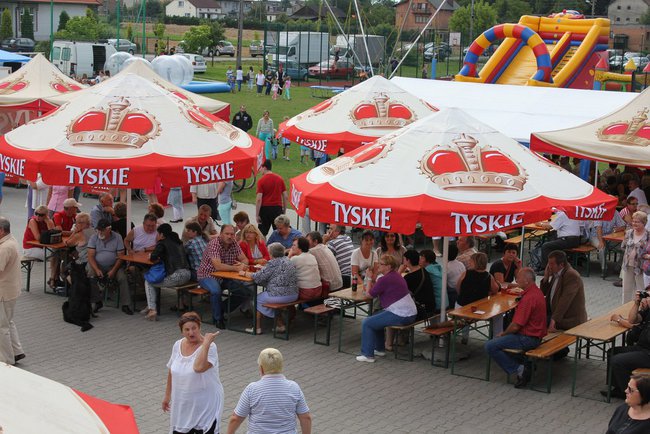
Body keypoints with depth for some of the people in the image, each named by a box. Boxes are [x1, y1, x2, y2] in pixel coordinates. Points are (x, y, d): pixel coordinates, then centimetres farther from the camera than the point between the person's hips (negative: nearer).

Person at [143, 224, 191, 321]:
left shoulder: (162, 243, -3)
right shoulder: (178, 242, 19)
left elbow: (153, 257, -10)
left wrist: (151, 256, 11)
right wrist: (161, 257, 29)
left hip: (176, 276, -8)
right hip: (187, 274, 8)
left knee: (148, 282, 13)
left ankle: (152, 309, 0)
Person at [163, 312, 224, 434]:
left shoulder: (209, 347, -19)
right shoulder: (177, 345, 1)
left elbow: (199, 367, -37)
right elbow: (171, 372, 13)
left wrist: (206, 343, -32)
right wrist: (167, 395, 18)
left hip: (205, 406, -6)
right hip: (182, 405, 6)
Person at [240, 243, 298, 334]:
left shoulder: (273, 263, -13)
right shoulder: (289, 261, 12)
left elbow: (258, 277, -11)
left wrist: (245, 273, 6)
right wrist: (262, 271, 26)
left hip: (281, 296, -8)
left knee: (258, 299, 16)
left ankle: (257, 328, 21)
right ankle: (280, 325, 26)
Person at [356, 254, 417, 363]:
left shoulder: (385, 279, -17)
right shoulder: (395, 275, 15)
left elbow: (370, 294, -6)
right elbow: (377, 290, 20)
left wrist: (370, 279, 6)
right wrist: (373, 280, 9)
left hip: (401, 316, -11)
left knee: (367, 323, -3)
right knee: (375, 318, 28)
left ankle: (368, 355, 2)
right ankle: (380, 349, 33)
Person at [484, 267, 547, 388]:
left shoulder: (528, 298, -24)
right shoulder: (537, 291, 9)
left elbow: (516, 326, -23)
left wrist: (503, 333, -3)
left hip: (527, 338, -11)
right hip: (535, 334, 11)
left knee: (490, 346, -14)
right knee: (497, 341, 25)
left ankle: (518, 369, -8)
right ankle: (524, 365, 12)